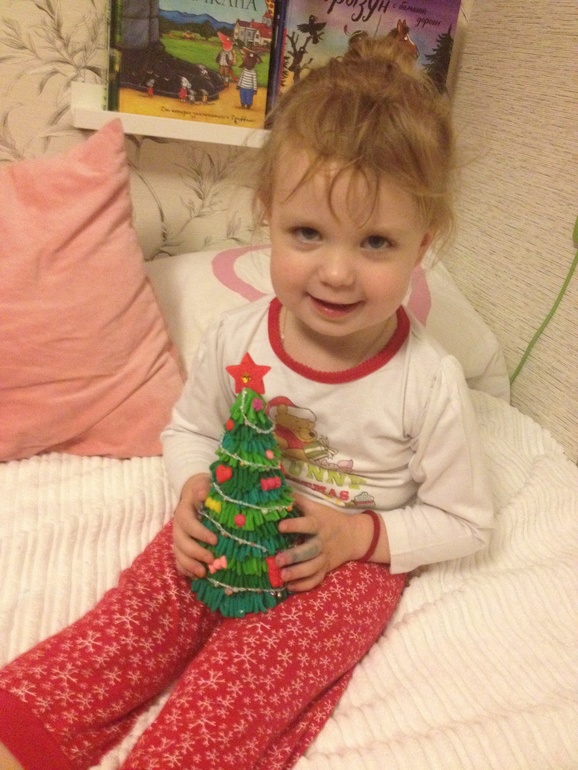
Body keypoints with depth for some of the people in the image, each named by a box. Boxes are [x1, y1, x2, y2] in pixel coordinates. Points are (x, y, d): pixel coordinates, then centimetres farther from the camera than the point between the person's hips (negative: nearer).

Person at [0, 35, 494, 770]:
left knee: (245, 676, -21)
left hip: (350, 557, -2)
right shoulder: (235, 338, -14)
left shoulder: (430, 385, -22)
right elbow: (189, 429, 5)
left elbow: (464, 521, -8)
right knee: (133, 618, -12)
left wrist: (361, 536, -21)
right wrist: (195, 492, -15)